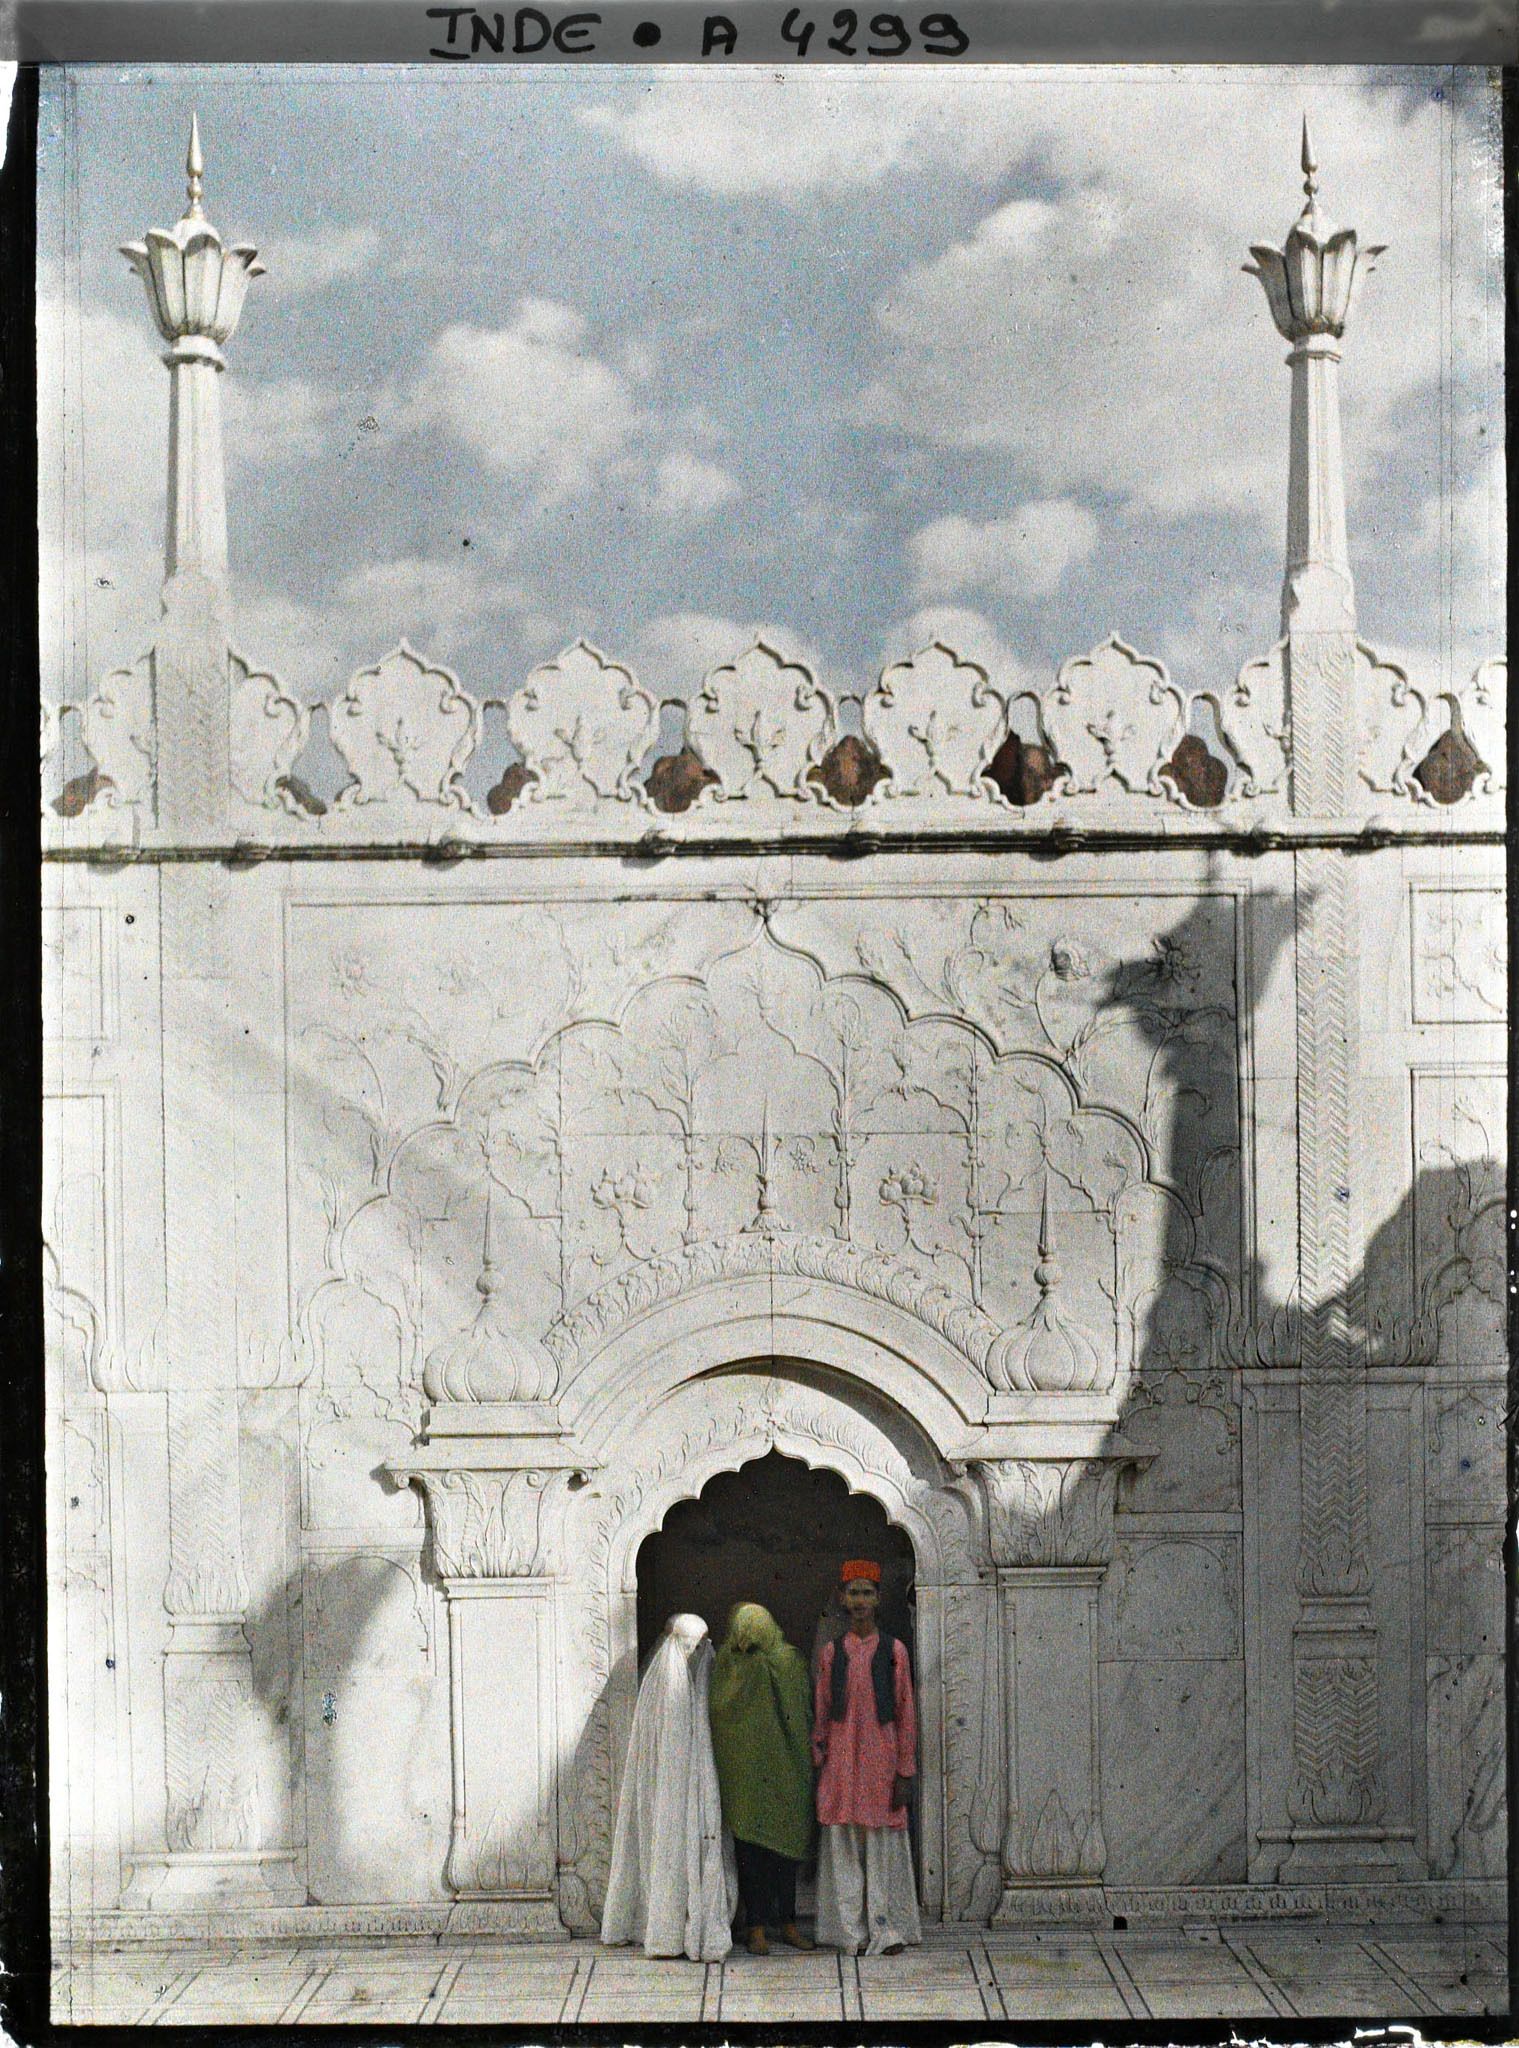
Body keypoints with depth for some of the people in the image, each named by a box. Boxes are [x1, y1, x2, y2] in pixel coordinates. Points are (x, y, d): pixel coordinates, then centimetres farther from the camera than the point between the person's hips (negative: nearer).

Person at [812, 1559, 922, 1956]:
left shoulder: (894, 1651, 2)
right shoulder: (832, 1652, 7)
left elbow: (906, 1714, 1)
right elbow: (821, 1712, 10)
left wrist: (904, 1771, -3)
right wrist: (818, 1761, 4)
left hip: (881, 1756, -2)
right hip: (841, 1760, 2)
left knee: (883, 1842, 0)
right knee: (843, 1843, 2)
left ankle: (887, 1930, 9)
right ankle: (851, 1931, 9)